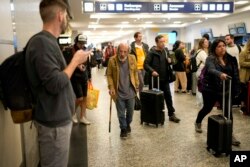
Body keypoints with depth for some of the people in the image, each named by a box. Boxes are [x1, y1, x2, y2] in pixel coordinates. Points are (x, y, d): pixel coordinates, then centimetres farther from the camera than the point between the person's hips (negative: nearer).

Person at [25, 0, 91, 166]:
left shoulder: (49, 41, 11)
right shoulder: (42, 42, -21)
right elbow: (55, 84, -26)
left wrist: (75, 62, 9)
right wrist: (76, 60, -15)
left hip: (59, 117, 10)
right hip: (53, 121, -10)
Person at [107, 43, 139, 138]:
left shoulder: (132, 59, -3)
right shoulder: (112, 60, -9)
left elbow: (135, 73, 6)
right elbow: (109, 75, -3)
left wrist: (137, 85, 6)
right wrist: (111, 87, -11)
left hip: (130, 91, 2)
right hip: (118, 92, -2)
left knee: (130, 111, 15)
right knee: (121, 113, 6)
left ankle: (128, 125, 41)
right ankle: (123, 129, 24)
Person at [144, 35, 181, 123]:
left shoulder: (166, 51, 8)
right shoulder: (152, 52, -10)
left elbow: (169, 62, 20)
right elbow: (146, 64, -14)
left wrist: (170, 61, -3)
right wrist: (152, 71, -29)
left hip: (165, 79, 5)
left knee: (168, 96, 8)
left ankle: (171, 114, 17)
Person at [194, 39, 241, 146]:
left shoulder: (230, 59, 0)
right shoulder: (210, 59, -13)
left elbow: (235, 74, 4)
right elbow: (211, 70, -33)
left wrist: (235, 89, -1)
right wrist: (220, 74, -54)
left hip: (225, 90, 3)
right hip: (210, 90, -3)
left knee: (228, 112, -4)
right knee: (207, 109, 13)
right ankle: (197, 123, 42)